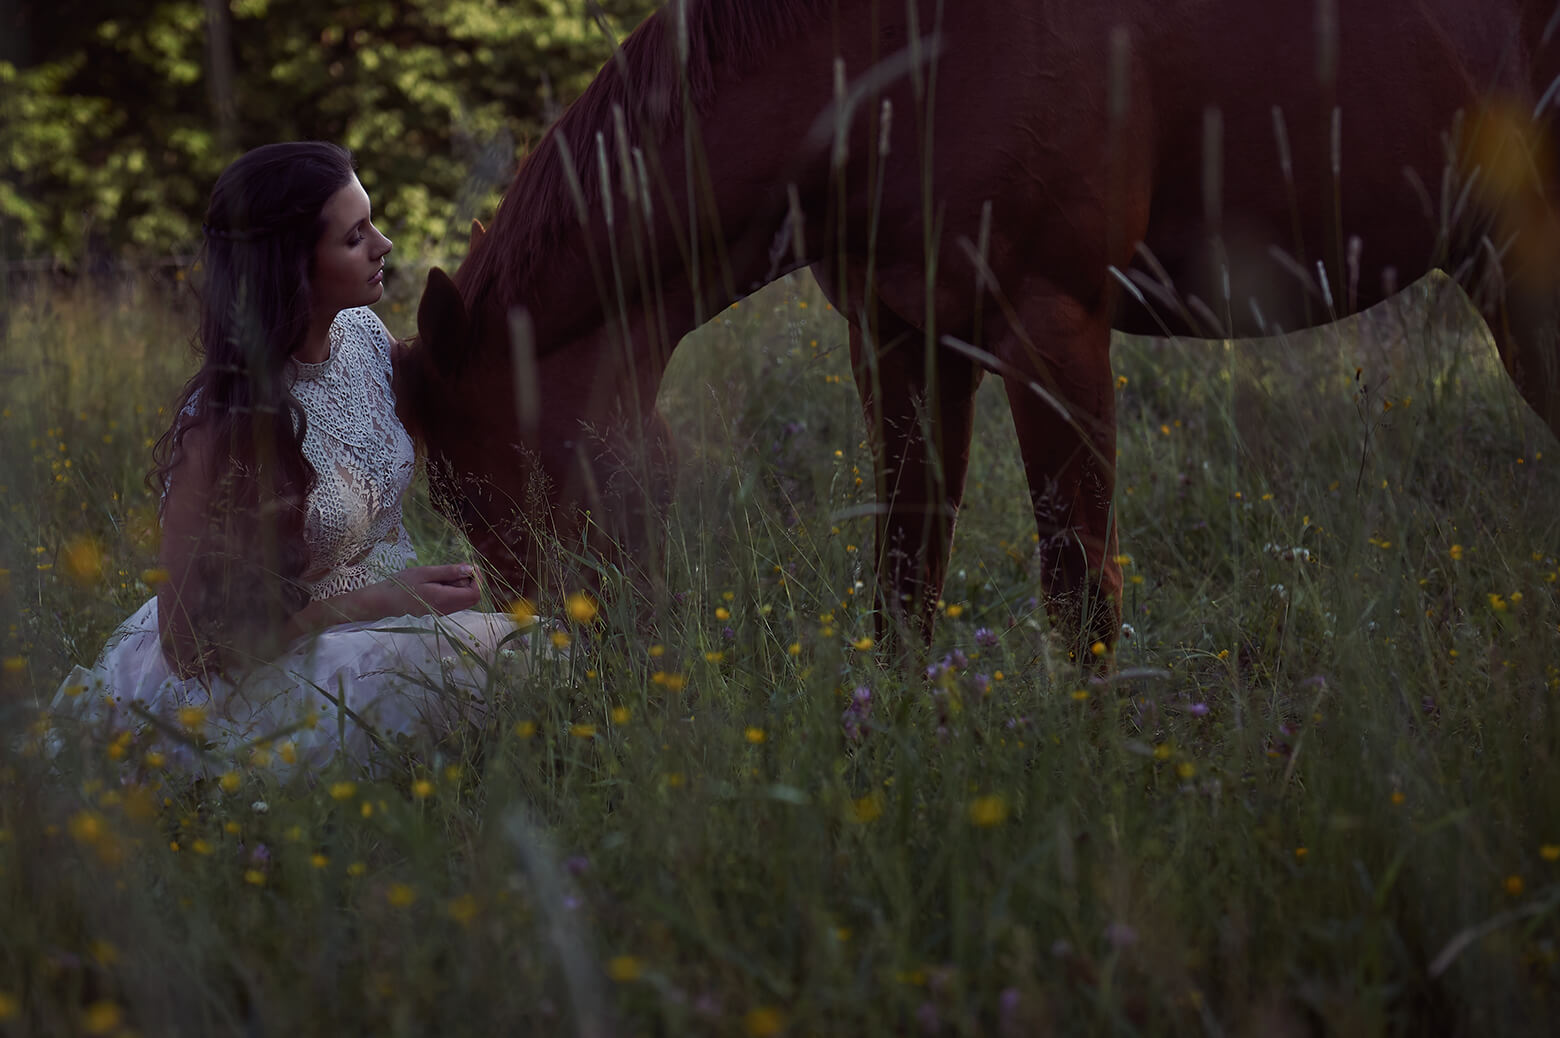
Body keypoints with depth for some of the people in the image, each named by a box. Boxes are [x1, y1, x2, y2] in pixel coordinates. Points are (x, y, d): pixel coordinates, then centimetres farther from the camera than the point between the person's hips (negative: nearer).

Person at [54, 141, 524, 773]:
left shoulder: (363, 334, -1)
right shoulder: (227, 423, -23)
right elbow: (190, 646, -18)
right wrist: (379, 600, -20)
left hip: (387, 624, 7)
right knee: (473, 650, -31)